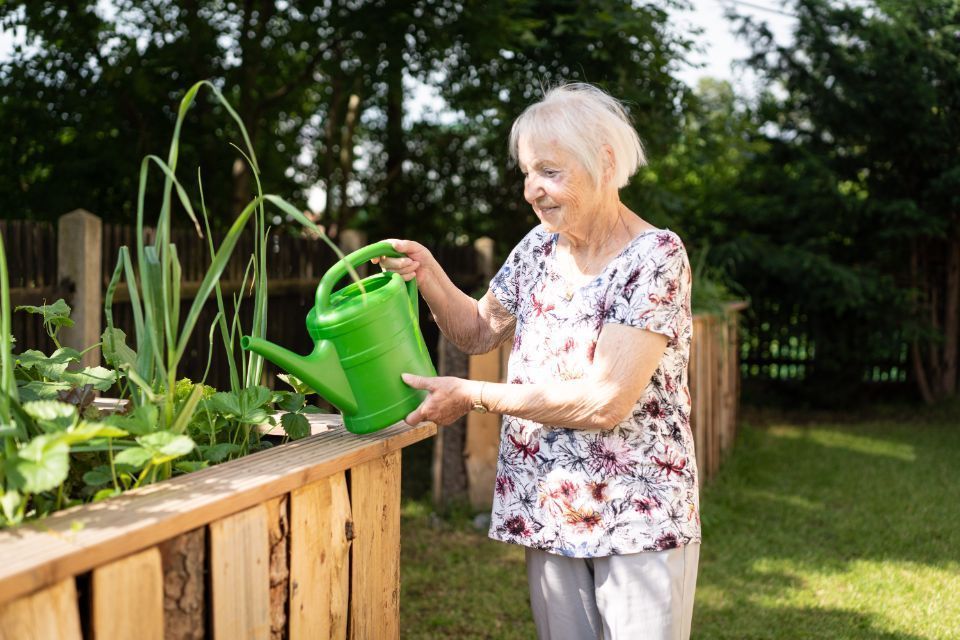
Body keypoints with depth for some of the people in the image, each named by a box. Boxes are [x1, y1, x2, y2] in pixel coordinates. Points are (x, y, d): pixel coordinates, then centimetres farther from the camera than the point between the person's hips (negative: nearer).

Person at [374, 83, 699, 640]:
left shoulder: (656, 256, -16)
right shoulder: (540, 248, 5)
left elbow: (605, 401, -23)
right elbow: (477, 331, 19)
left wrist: (474, 396, -17)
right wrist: (428, 274, -1)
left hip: (638, 517, -6)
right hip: (550, 511, 6)